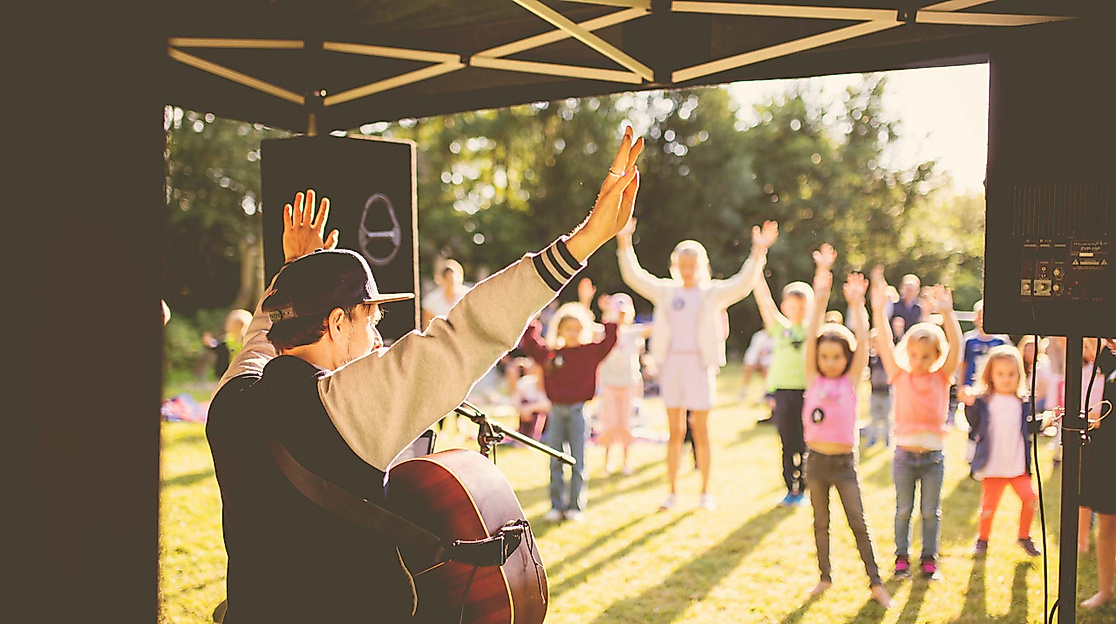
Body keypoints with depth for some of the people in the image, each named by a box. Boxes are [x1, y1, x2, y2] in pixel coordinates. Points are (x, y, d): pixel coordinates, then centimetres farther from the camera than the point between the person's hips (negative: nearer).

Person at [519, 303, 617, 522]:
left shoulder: (590, 352, 2)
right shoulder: (549, 353, 6)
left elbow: (609, 342, -2)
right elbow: (529, 345, 9)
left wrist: (611, 322, -9)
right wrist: (530, 323, 2)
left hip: (578, 411, -2)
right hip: (556, 411, 2)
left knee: (578, 462, 3)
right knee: (556, 462, 7)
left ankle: (576, 507, 11)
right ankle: (557, 506, 15)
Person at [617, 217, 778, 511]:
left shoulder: (713, 293, 3)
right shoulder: (665, 291, 10)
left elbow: (742, 284, -10)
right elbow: (633, 276, 6)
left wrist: (758, 252, -23)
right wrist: (624, 243, -5)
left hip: (700, 364, -2)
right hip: (671, 363, 2)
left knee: (701, 431, 2)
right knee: (675, 432, 8)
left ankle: (705, 492, 12)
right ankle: (672, 490, 15)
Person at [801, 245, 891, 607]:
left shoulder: (851, 381, -2)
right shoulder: (814, 379, -1)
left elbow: (862, 342, -12)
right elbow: (811, 336, -11)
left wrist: (857, 305, -21)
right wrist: (820, 297, -21)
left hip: (845, 462, -2)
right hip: (816, 459, 2)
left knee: (858, 523, 1)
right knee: (820, 523, 14)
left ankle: (875, 583, 9)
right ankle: (825, 576, 27)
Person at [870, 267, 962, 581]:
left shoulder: (942, 378, -2)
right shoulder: (900, 377, -3)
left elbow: (956, 347, -15)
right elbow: (885, 345, -14)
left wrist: (947, 314, -31)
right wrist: (878, 310, -27)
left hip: (933, 454, 0)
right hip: (904, 453, 0)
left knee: (931, 511, 10)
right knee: (903, 510, 10)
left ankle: (929, 559, 23)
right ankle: (901, 557, 23)